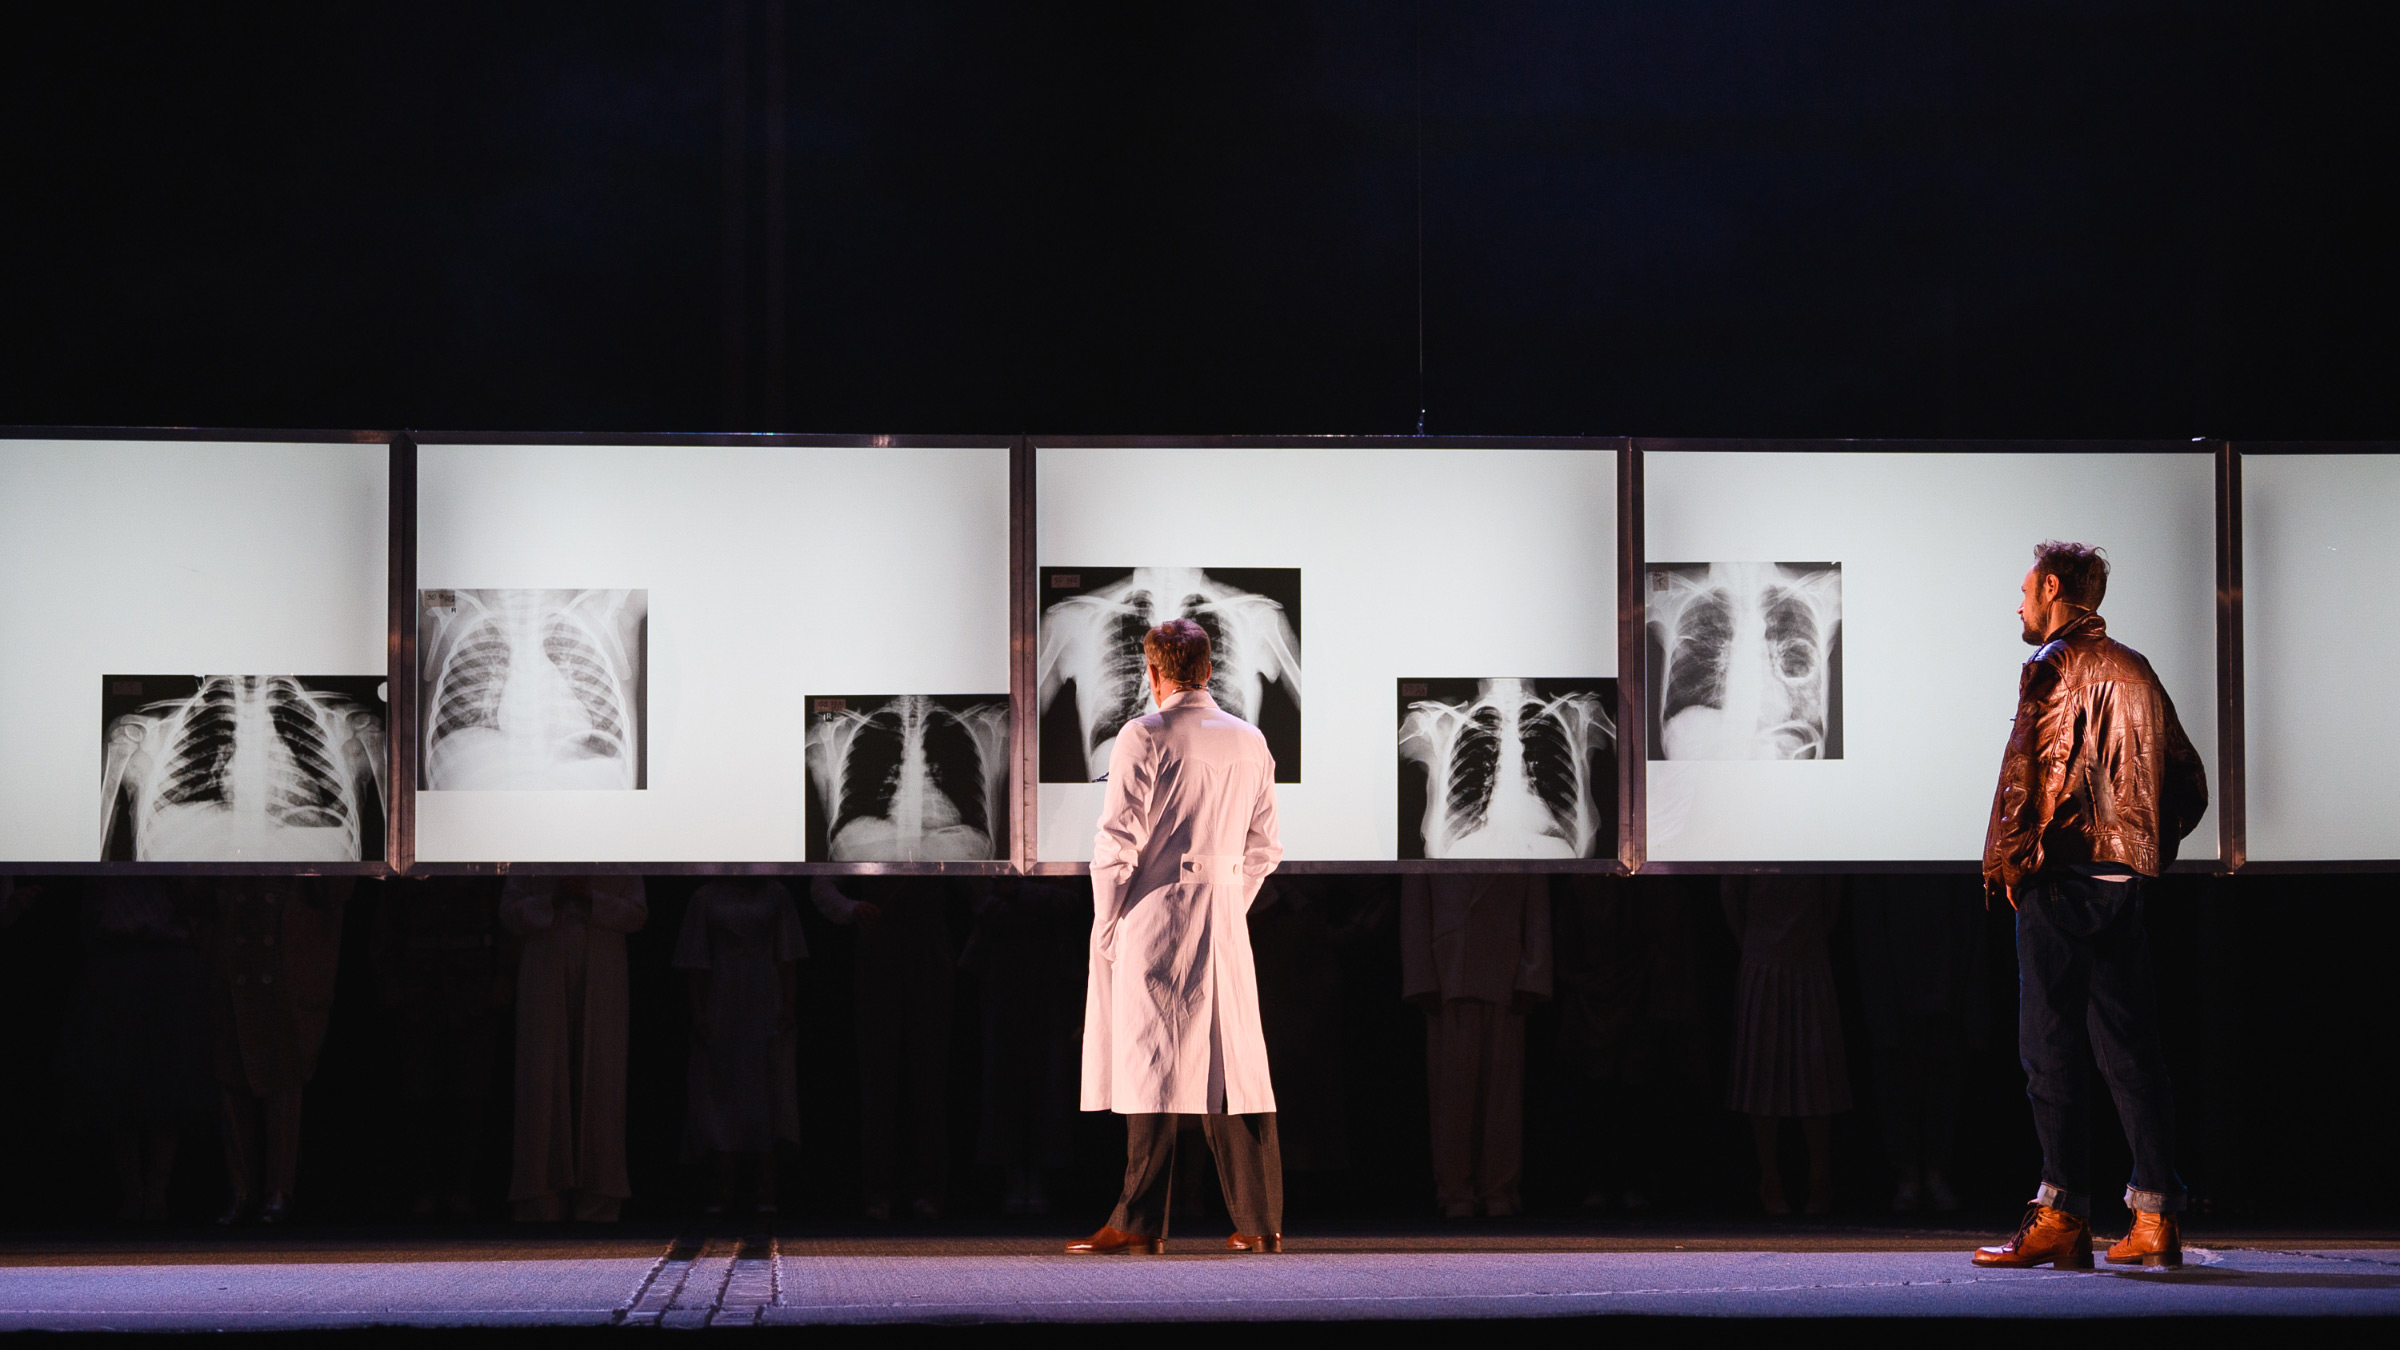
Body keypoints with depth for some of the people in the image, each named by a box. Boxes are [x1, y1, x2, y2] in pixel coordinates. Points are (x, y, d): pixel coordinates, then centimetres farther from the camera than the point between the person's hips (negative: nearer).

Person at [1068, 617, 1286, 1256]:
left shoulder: (1145, 737, -7)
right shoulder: (1251, 741, 10)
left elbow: (1118, 843, -10)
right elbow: (1263, 848, 14)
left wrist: (1105, 924, -2)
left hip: (1156, 915, -5)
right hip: (1226, 920, 5)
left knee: (1154, 1065, -5)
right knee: (1236, 1065, 8)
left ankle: (1141, 1222, -5)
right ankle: (1261, 1221, 9)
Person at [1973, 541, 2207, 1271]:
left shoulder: (2054, 668, -8)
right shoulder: (2133, 669, 15)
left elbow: (2029, 768, -16)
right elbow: (2188, 782, 16)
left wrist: (2009, 857, -7)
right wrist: (2148, 845, 18)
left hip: (2061, 879, -7)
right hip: (2123, 878, 7)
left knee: (2053, 1048, -4)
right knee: (2131, 1049, 8)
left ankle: (2061, 1218, -5)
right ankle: (2155, 1218, 6)